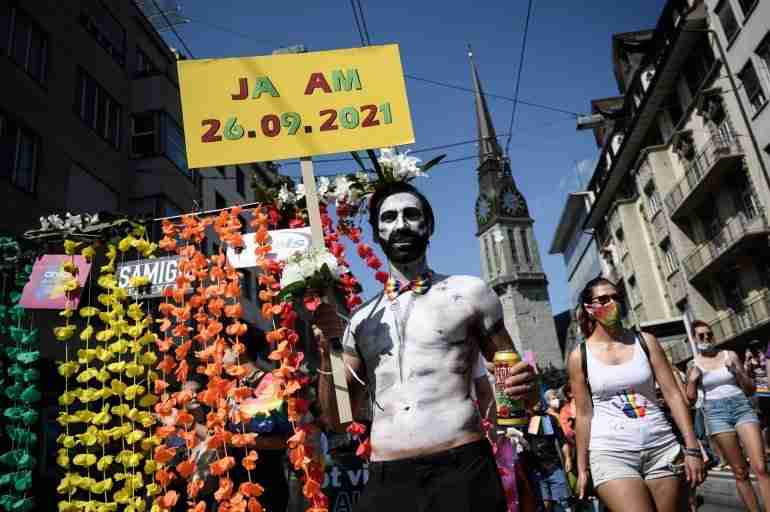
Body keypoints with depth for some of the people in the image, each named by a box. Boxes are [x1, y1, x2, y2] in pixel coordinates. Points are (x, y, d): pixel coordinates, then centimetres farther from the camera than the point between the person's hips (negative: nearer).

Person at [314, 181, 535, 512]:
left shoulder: (469, 292, 3)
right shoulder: (362, 319, 11)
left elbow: (510, 371, 11)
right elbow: (336, 418, 13)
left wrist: (523, 386, -12)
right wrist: (326, 349, -2)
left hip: (462, 471, -2)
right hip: (385, 482, 3)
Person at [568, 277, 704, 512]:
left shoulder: (645, 341, 4)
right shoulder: (579, 356, 0)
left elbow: (673, 395, 3)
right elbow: (583, 414, 3)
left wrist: (692, 448, -3)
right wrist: (582, 468, 4)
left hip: (661, 447, 3)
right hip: (611, 453, -2)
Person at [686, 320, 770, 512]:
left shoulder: (730, 355, 8)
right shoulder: (694, 365, 6)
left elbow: (751, 389, 10)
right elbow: (690, 399, 5)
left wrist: (737, 372, -7)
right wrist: (692, 380, -10)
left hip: (742, 407, 1)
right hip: (716, 413, -1)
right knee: (740, 472, 1)